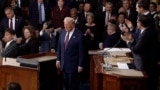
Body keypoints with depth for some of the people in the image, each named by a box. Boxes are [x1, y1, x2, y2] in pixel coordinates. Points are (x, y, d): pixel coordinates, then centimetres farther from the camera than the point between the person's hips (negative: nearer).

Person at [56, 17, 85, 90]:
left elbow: (81, 52, -11)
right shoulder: (62, 32, 4)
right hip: (63, 63, 5)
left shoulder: (79, 35, -13)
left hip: (73, 64, -5)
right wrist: (58, 60, 8)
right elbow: (59, 47, 12)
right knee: (65, 83, 13)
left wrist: (80, 65, -11)